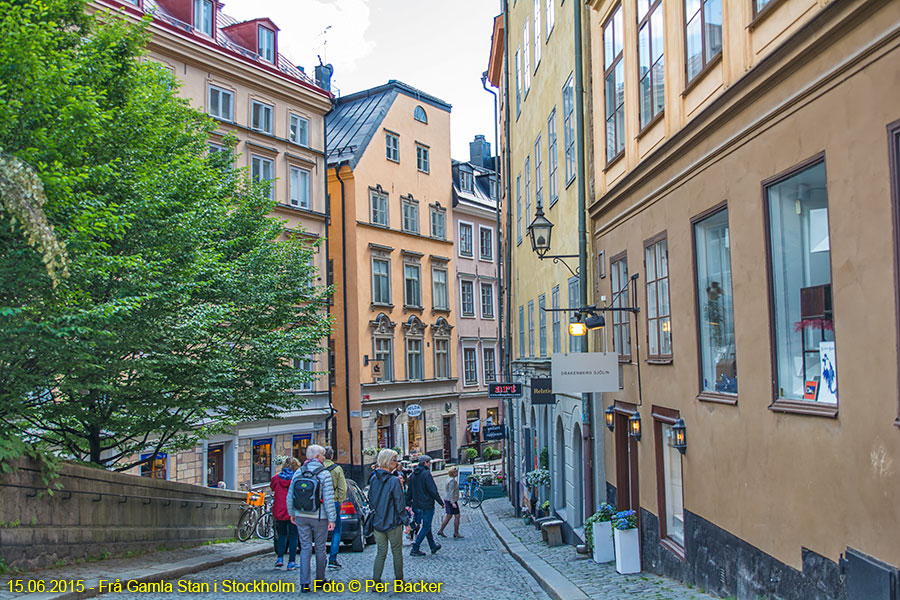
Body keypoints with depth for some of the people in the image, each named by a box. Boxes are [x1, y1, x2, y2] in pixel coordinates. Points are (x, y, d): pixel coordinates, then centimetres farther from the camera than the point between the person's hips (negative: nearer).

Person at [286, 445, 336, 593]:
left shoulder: (298, 473, 1)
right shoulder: (324, 475, -12)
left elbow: (290, 496, 5)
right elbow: (329, 499, -15)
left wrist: (292, 514, 16)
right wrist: (332, 519, -10)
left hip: (301, 517, 3)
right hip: (319, 517, -3)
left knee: (305, 548, 6)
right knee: (320, 549, 11)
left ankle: (304, 583, 0)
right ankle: (320, 580, 23)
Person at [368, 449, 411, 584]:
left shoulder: (373, 479, 1)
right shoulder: (394, 481, -17)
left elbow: (371, 500, 10)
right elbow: (400, 504, -15)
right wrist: (406, 522, -6)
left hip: (377, 522, 5)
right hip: (392, 523, -5)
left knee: (381, 552, 11)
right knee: (397, 552, 11)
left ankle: (376, 581, 5)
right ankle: (399, 580, 20)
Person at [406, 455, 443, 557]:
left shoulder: (413, 475, 8)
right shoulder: (426, 474, -17)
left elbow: (409, 491, 14)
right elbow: (433, 491, -18)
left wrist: (410, 503, 22)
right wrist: (441, 502, -8)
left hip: (417, 505, 8)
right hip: (427, 505, -8)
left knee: (427, 526, 19)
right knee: (426, 527, 1)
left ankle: (433, 546, 31)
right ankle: (415, 549, -2)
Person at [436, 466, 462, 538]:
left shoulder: (449, 478, 12)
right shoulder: (452, 480, -19)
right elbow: (451, 492, -23)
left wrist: (444, 502, 24)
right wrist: (453, 503, -25)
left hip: (447, 499, 10)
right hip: (451, 500, -10)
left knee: (449, 516, 14)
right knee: (457, 516, -2)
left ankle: (440, 531, 17)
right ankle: (456, 533, 2)